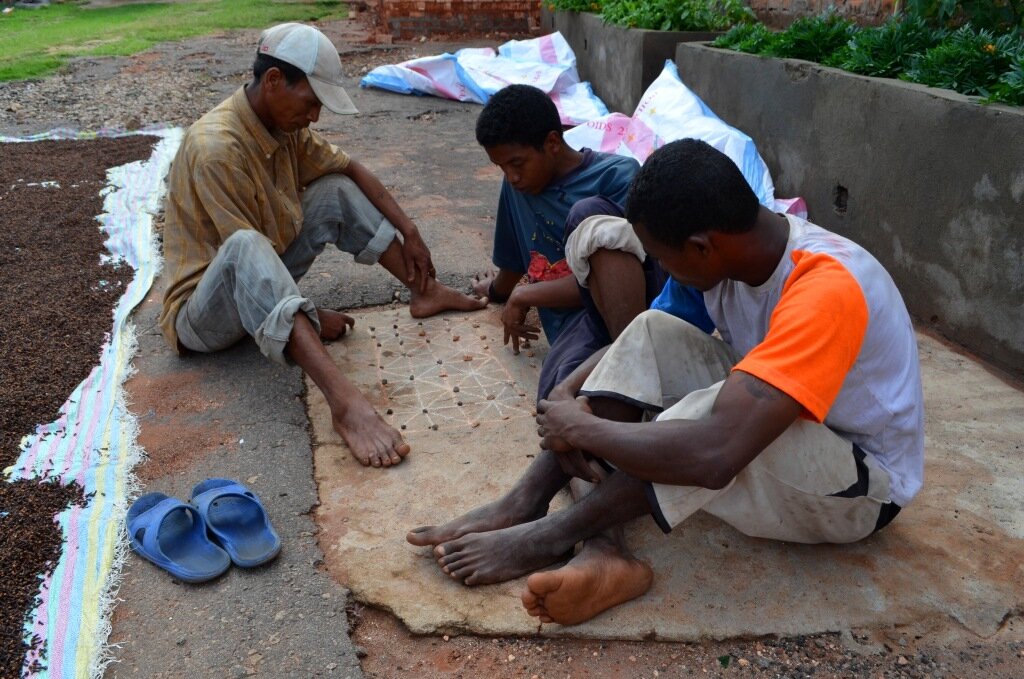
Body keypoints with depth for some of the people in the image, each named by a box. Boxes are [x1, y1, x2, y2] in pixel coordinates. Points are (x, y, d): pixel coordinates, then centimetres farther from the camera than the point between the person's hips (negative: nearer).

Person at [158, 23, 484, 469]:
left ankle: (425, 292, 4)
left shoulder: (285, 125, -1)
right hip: (202, 311, -8)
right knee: (246, 250, -42)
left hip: (263, 284, 9)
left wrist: (408, 230, 1)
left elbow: (351, 168, 10)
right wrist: (312, 317, -17)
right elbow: (247, 250, -25)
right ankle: (345, 402, -57)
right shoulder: (216, 148, -27)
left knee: (338, 190, 2)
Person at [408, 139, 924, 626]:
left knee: (717, 414, -37)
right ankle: (601, 549, -22)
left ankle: (550, 537, -20)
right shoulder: (734, 251, -9)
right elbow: (641, 352, 1)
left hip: (866, 485, -7)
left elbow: (715, 454, -43)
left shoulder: (825, 290, -34)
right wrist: (573, 397, -17)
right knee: (650, 335, -11)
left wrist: (584, 428, -29)